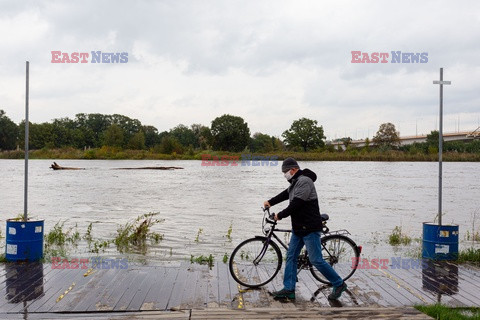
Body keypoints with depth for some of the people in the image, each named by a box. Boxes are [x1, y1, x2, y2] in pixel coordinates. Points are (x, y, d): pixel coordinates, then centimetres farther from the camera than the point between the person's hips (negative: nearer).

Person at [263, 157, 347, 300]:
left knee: (316, 260, -6)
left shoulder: (304, 181, -19)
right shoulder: (296, 182, 13)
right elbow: (285, 194, 28)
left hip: (310, 229, -10)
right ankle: (288, 289, 14)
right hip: (298, 228, 10)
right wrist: (270, 202, 23)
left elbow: (295, 205, -23)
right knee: (291, 256, 9)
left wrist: (279, 215, -12)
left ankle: (339, 284, 9)